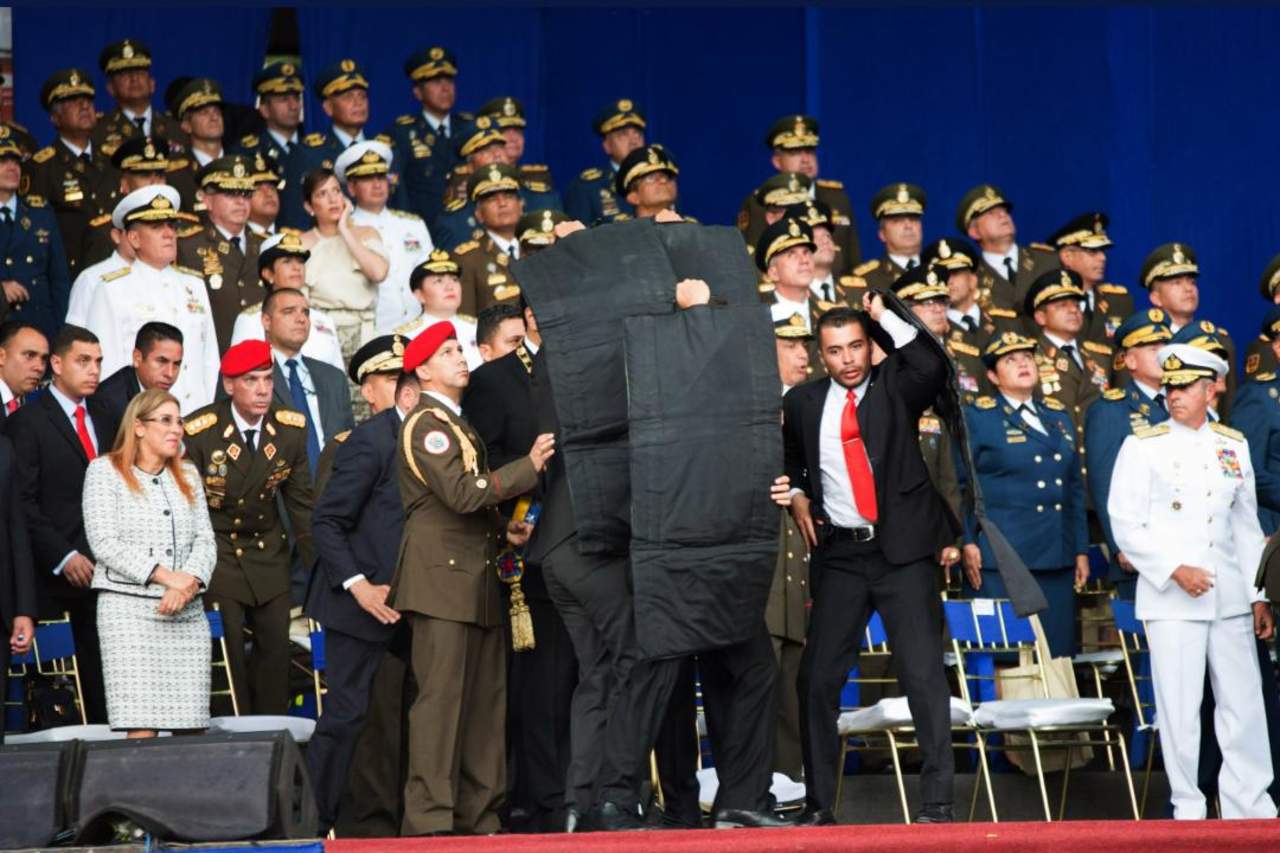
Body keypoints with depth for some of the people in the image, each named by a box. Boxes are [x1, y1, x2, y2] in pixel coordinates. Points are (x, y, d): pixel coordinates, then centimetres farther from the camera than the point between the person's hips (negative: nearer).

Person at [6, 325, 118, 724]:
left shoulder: (104, 419, 16)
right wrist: (63, 557, -14)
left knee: (102, 676, 2)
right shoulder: (27, 422, -3)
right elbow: (23, 503, -8)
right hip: (57, 571, -5)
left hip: (105, 567, 5)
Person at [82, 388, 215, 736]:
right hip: (129, 609, -5)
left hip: (187, 613, 5)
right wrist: (166, 576, -14)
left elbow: (205, 540, 10)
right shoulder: (105, 470, 3)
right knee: (142, 731, -13)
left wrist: (188, 584, -10)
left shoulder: (188, 475, 19)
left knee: (192, 729, -2)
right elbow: (104, 543, -7)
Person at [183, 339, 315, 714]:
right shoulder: (199, 431, -16)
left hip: (269, 553, 4)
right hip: (215, 552, -4)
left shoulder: (291, 429, -5)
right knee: (228, 653, -7)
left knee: (275, 648, 3)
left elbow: (300, 501, 5)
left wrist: (319, 566, 2)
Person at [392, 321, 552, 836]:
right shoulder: (426, 424, -9)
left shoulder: (457, 425, 22)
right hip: (440, 579, -10)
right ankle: (429, 820, -13)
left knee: (485, 698, 8)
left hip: (475, 578, 10)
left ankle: (478, 816, 11)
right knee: (441, 697, -12)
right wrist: (529, 466, -15)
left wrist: (503, 527, 13)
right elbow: (460, 493, -20)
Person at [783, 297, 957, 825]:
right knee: (818, 677, 0)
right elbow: (789, 459, 26)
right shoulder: (803, 402, 9)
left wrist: (887, 317, -15)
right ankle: (818, 805, 10)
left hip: (902, 549, -2)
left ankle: (936, 802, -2)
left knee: (924, 674, -7)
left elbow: (933, 369, -20)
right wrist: (797, 496, 7)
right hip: (838, 554, 2)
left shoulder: (894, 385, 2)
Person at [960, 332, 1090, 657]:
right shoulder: (976, 417, 2)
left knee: (1058, 652, 2)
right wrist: (967, 544, -11)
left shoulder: (1059, 417, 18)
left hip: (1057, 557, 5)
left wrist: (1081, 550, 15)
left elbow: (1075, 487, 20)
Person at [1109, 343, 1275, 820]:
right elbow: (1126, 525, -5)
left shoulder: (1234, 446, 11)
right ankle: (1187, 809, 5)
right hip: (1171, 600, -4)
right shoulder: (1142, 447, -1)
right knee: (1180, 709, -3)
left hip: (1230, 597, 4)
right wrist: (1175, 570, -15)